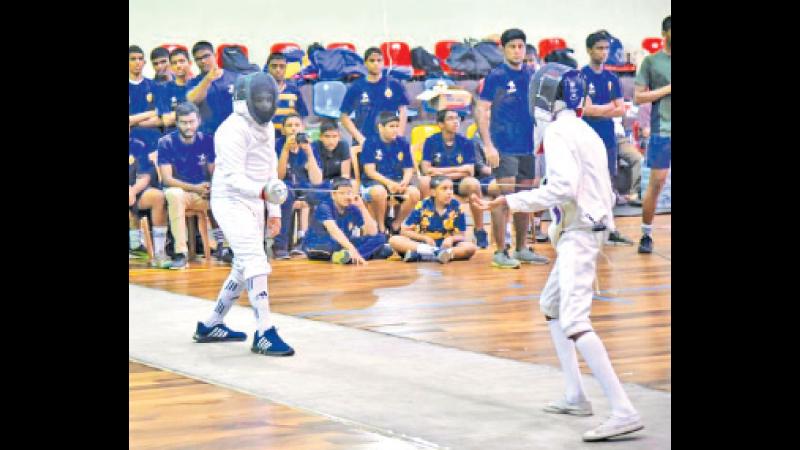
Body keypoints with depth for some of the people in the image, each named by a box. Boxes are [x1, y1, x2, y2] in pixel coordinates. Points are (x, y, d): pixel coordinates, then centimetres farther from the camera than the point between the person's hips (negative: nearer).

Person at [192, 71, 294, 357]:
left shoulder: (267, 127, 10)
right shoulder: (234, 130, -18)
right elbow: (233, 177, -24)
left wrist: (274, 210, 16)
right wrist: (264, 192, -40)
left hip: (253, 204, 10)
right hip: (232, 202, -9)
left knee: (244, 268, 16)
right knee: (256, 264, -18)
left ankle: (211, 326, 29)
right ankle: (264, 335, -21)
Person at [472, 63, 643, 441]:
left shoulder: (557, 131, -12)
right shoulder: (585, 132, 15)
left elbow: (563, 187, -24)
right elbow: (607, 194, 16)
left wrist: (506, 202, -21)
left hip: (577, 236, -10)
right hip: (591, 230, 10)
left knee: (573, 324, -19)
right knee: (551, 305, 27)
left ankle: (623, 411, -30)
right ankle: (576, 396, 27)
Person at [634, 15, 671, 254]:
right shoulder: (651, 61, 2)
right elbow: (638, 97, -1)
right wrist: (668, 89, -10)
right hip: (662, 129, -3)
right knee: (656, 182, -2)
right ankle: (646, 235, 8)